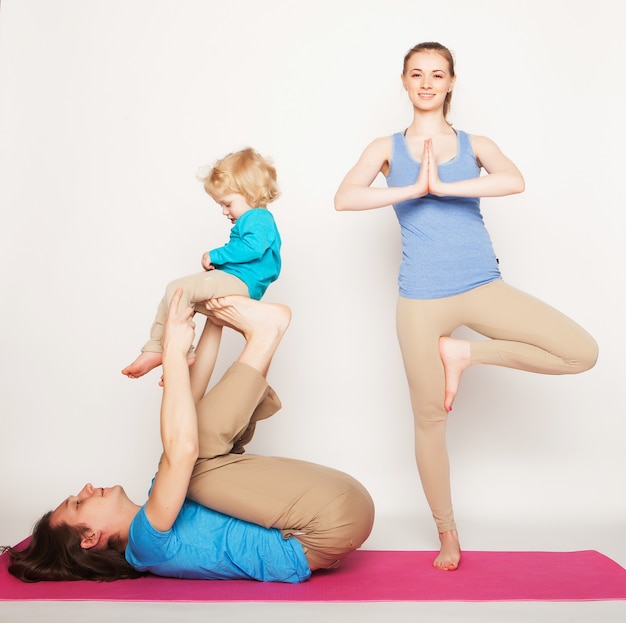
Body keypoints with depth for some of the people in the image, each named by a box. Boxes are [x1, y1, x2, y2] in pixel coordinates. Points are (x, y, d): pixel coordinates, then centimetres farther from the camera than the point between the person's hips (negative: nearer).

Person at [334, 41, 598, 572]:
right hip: (423, 298, -1)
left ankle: (464, 353, 2)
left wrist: (442, 186, -17)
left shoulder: (475, 145, 10)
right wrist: (413, 189, -16)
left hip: (484, 286, 2)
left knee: (583, 353, -13)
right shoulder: (387, 148, 8)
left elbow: (514, 181, -13)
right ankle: (447, 536, 23)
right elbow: (344, 198, -11)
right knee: (430, 419, 5)